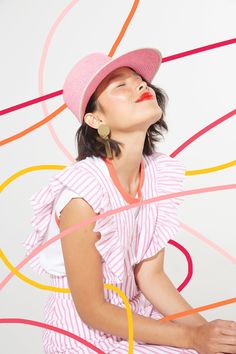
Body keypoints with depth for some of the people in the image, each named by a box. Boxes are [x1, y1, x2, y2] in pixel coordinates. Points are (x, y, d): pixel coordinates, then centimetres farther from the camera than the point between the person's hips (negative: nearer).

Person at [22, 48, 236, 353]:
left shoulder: (159, 172, -9)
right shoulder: (82, 193, -26)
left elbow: (151, 275, -1)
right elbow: (92, 310, -18)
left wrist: (204, 327, -13)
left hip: (137, 320, 5)